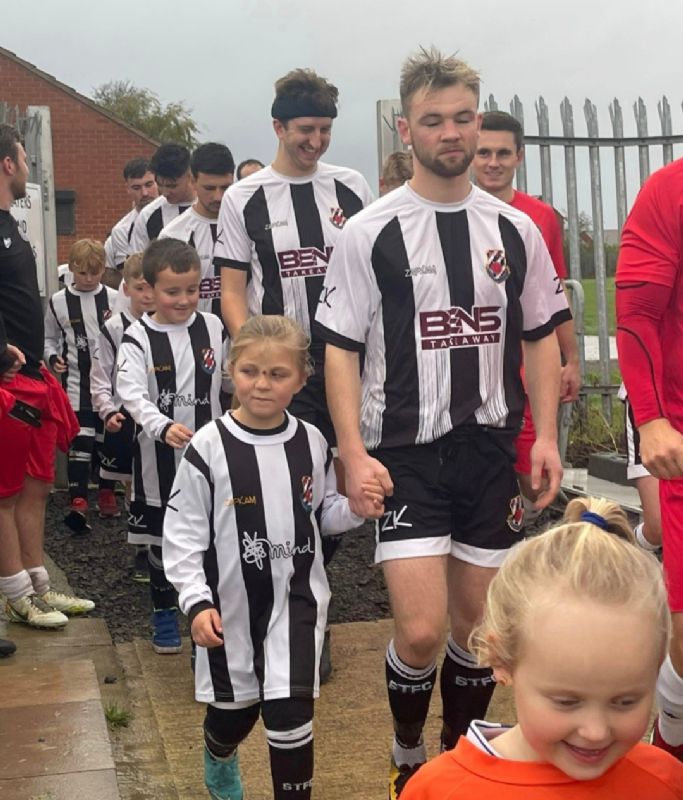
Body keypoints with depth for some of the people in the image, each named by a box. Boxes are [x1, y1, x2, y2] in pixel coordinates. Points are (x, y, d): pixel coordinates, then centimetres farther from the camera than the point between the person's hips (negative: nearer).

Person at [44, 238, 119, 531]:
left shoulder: (114, 299, -2)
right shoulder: (58, 301, -1)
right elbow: (50, 339, 11)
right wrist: (53, 358, -8)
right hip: (76, 382, -1)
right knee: (80, 441, -8)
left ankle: (107, 493, 26)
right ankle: (78, 501, -8)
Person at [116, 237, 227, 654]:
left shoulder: (213, 328, -1)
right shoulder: (138, 337, -10)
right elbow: (133, 394, -21)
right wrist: (164, 426, -36)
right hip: (159, 456, -1)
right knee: (161, 536, 11)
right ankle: (164, 612, 28)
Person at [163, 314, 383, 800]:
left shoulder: (312, 443, -4)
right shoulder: (209, 448, -14)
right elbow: (183, 535, -10)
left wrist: (356, 508, -11)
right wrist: (197, 601, -18)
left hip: (296, 597, 1)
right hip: (230, 601, -1)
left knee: (290, 710, -8)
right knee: (235, 706, 17)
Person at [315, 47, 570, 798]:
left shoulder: (514, 229, 5)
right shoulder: (370, 233, -5)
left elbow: (540, 337, 11)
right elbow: (341, 348, -5)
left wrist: (546, 437, 2)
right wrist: (354, 453, -13)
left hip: (491, 451, 4)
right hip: (405, 453, -4)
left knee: (480, 623, 10)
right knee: (421, 629, -11)